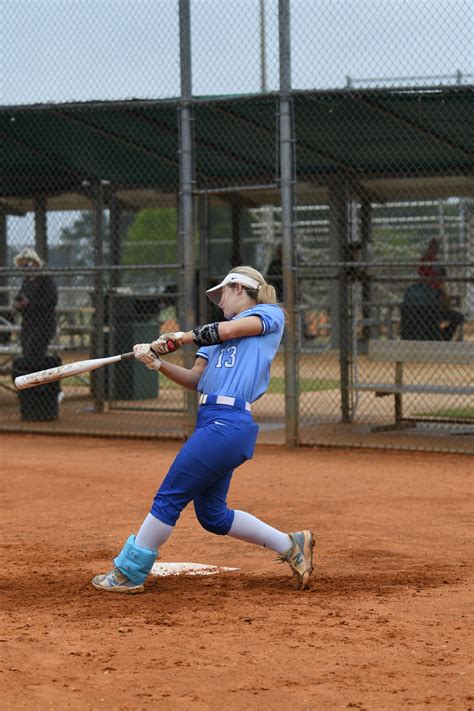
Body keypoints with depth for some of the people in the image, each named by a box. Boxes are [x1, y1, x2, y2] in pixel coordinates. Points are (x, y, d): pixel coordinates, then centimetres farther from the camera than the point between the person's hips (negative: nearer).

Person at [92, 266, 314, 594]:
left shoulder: (271, 314, 5)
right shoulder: (218, 334, 25)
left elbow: (230, 330, -10)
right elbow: (196, 380, 15)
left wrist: (176, 339, -1)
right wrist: (159, 363, -1)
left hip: (228, 423, -9)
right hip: (211, 421, 9)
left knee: (169, 497, -7)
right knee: (213, 515, 12)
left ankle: (129, 574, 2)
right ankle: (291, 545, 22)